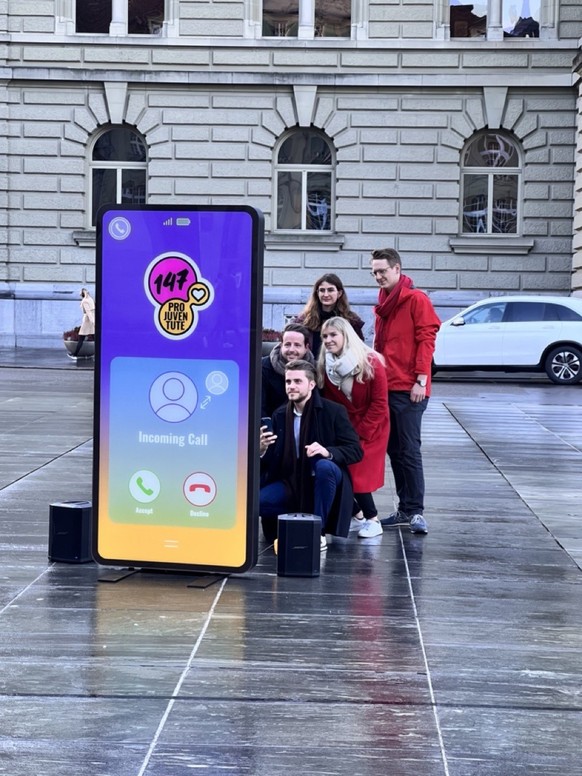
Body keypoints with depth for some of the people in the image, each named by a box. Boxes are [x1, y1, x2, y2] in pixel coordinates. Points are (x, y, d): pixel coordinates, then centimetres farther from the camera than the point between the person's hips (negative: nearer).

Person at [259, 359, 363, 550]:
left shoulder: (333, 411, -6)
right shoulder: (280, 415, 5)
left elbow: (356, 450, -11)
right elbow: (270, 462, 5)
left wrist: (328, 452, -30)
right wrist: (262, 450, -19)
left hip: (320, 482, -3)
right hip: (291, 485, 3)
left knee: (324, 466, -37)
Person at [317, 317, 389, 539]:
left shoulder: (371, 363, -17)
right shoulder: (324, 366, -4)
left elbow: (379, 404, -15)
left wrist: (360, 434, -17)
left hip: (370, 427, -4)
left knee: (358, 472, -13)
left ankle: (372, 520, 0)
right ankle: (358, 515, 10)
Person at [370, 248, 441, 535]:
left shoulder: (416, 299, -5)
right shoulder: (382, 304, 17)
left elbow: (426, 340, -10)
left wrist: (421, 380, -16)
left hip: (408, 390, -8)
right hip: (385, 387, 8)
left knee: (409, 450, -9)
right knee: (394, 450, 9)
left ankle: (416, 511, -7)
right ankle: (405, 509, 15)